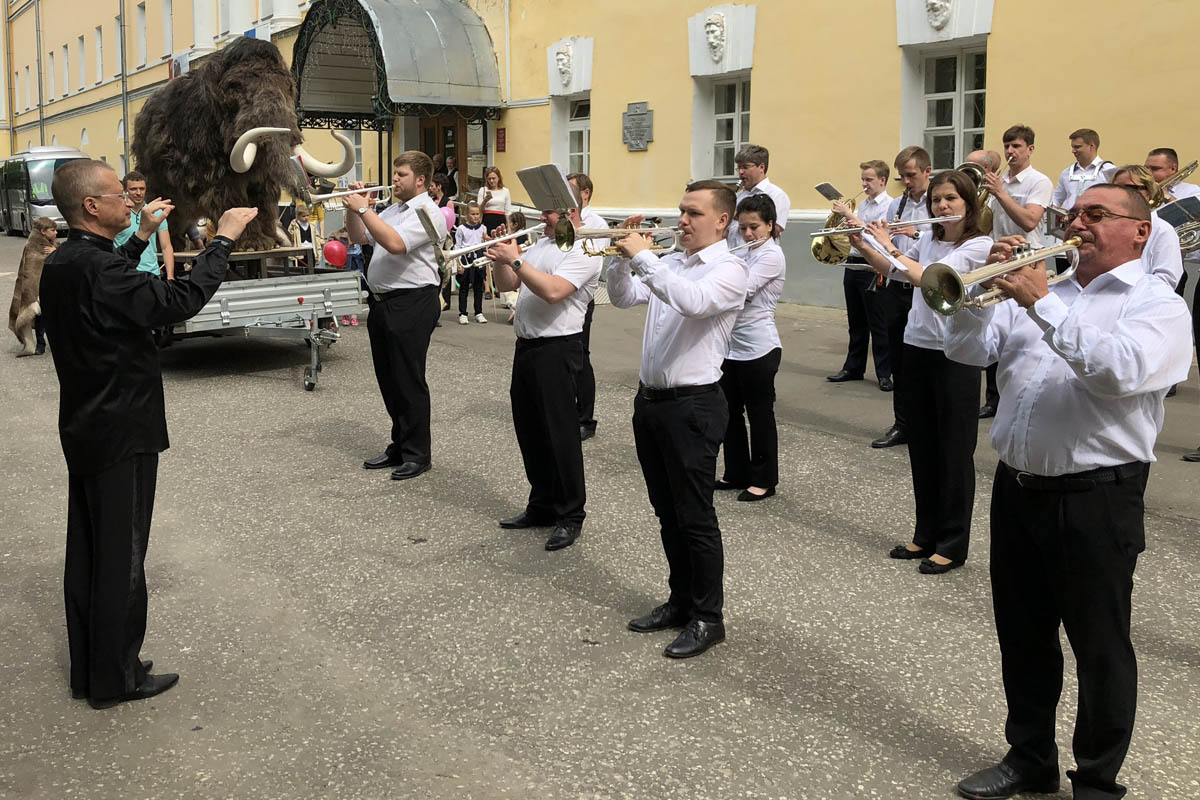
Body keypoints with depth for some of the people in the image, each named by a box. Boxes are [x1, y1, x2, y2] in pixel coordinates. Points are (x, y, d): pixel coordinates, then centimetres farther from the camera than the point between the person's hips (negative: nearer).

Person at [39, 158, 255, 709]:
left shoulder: (59, 264, 6)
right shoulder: (97, 268, -24)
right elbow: (181, 300, -26)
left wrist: (142, 237, 24)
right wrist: (224, 238, -16)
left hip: (83, 430, 10)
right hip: (121, 433, -10)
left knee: (87, 552, 16)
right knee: (121, 557, 2)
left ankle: (88, 672, 28)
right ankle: (116, 679, 15)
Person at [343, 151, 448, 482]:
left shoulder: (427, 212, -12)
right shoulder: (392, 210, 17)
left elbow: (395, 243, -27)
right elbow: (360, 238, 19)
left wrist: (363, 209, -21)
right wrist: (353, 208, 4)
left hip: (411, 303, -9)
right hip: (382, 302, 9)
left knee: (409, 381, -3)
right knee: (388, 380, 14)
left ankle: (418, 454, 8)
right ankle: (399, 446, 26)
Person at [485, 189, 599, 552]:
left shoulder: (583, 252, -11)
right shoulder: (541, 244, 16)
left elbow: (553, 291, -26)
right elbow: (506, 285, 15)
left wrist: (515, 260, -23)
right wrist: (501, 257, -2)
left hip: (557, 349, -9)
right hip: (526, 345, 9)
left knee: (560, 433, -4)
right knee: (530, 430, 13)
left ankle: (570, 515, 6)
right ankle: (542, 505, 25)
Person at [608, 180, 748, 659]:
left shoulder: (729, 269, -10)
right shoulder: (669, 263, 13)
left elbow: (692, 301, -29)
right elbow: (623, 298, 10)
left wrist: (643, 256, -25)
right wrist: (625, 255, -5)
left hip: (692, 405, -8)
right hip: (650, 399, 8)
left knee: (695, 517, 0)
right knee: (667, 512, 16)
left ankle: (707, 618, 13)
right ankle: (681, 600, 30)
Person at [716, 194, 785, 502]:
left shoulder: (772, 256, -12)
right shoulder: (746, 254, 14)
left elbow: (739, 289, -24)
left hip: (758, 349, -8)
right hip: (732, 345, 8)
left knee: (759, 413, 2)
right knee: (730, 412, 13)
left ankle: (764, 480, 13)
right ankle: (737, 473, 26)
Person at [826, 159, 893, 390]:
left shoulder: (888, 206, -9)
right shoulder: (863, 204, 15)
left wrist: (848, 214, -20)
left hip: (871, 268, -8)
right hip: (852, 265, 8)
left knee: (878, 324, -3)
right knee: (856, 323, 14)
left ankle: (885, 373, 3)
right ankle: (853, 368, 23)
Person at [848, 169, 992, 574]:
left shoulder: (979, 246, -12)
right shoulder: (928, 240, 9)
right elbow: (888, 270, 16)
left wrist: (888, 246, -14)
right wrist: (862, 244, 0)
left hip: (955, 356, -7)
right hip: (917, 349, 7)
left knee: (954, 451, 2)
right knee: (921, 447, 13)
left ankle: (953, 544, 13)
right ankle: (926, 534, 25)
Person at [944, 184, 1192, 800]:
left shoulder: (1158, 305, -4)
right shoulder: (1038, 290, 13)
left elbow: (1123, 371, -24)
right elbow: (967, 350, 6)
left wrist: (1043, 306, -23)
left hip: (1097, 496, -5)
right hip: (1017, 489, 6)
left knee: (1100, 648, 7)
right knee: (1023, 637, 16)